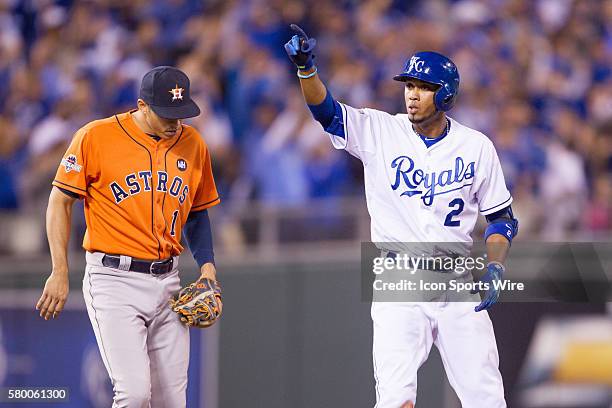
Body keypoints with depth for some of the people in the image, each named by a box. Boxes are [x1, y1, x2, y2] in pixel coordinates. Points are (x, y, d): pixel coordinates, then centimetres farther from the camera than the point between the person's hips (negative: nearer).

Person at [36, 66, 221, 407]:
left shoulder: (193, 145, 8)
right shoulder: (96, 138, -6)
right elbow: (61, 201, 1)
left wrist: (207, 264, 5)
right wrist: (60, 273, -5)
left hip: (168, 282, 5)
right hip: (114, 280, -5)